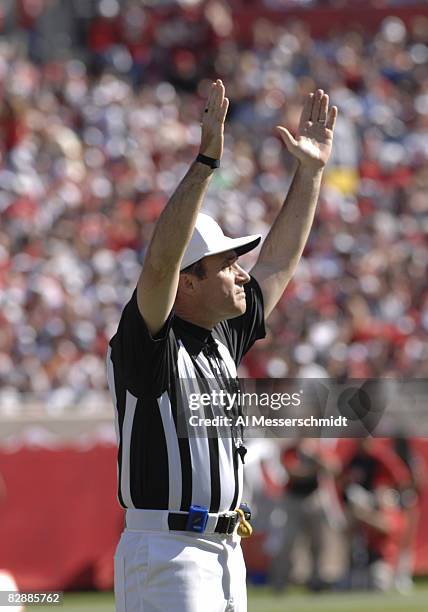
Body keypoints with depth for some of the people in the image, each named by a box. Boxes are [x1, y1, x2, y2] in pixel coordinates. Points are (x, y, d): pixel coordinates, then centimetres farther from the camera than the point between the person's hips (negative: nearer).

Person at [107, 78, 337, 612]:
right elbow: (160, 261, -27)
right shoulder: (147, 342, -11)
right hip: (164, 554, -9)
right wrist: (205, 163, -33)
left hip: (225, 553, 9)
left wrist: (310, 171, 19)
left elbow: (279, 260, 23)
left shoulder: (224, 338, 14)